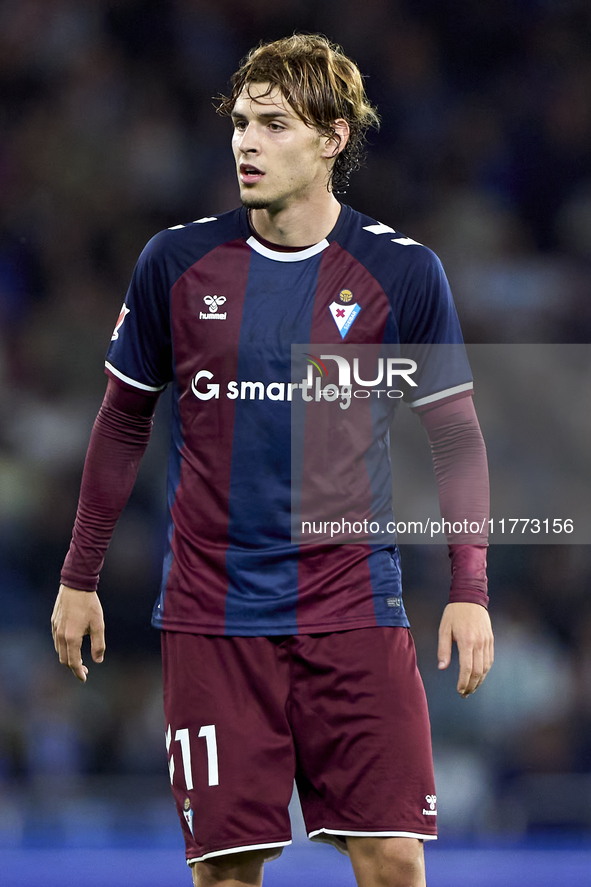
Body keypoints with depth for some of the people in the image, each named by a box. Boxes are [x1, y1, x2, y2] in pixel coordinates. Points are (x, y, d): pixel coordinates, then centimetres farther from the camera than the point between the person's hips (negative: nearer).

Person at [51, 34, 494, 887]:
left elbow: (455, 436, 5)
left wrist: (470, 590, -3)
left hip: (354, 609, -1)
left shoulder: (401, 272, -3)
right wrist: (80, 575, 12)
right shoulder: (175, 263, 0)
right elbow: (123, 422, 12)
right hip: (212, 616, 1)